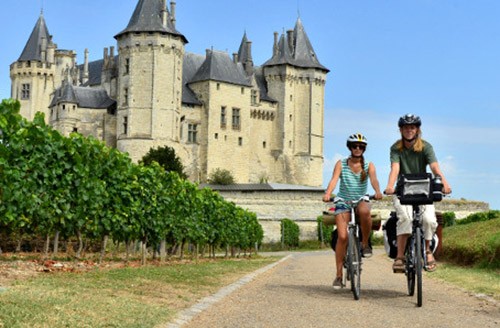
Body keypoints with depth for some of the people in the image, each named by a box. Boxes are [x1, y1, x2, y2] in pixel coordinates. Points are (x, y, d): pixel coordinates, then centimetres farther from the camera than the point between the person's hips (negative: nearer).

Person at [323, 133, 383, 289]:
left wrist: (377, 191, -38)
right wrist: (328, 193, -35)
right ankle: (339, 275, -4)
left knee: (364, 211, -38)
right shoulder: (341, 164, 1)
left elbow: (373, 179, -15)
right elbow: (334, 179, -14)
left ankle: (365, 243, -14)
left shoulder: (368, 165, 3)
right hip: (343, 202, 0)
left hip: (361, 200, 0)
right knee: (342, 236, -14)